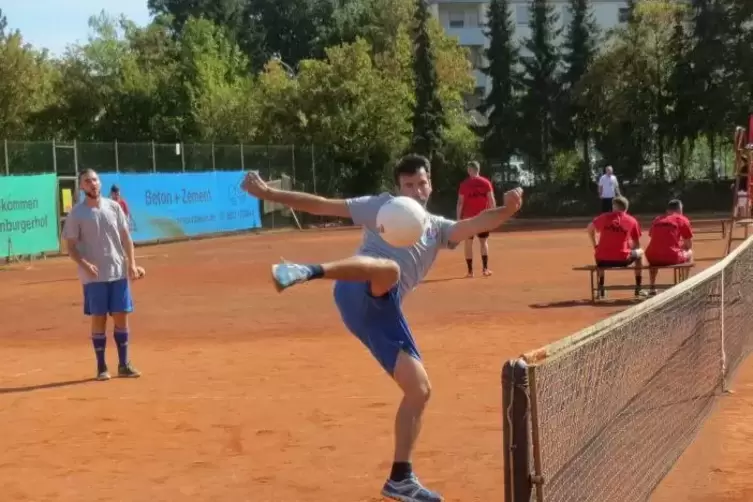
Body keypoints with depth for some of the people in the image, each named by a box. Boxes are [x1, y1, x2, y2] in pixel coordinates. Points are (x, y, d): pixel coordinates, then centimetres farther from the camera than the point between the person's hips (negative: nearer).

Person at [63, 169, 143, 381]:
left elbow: (126, 237, 8)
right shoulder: (76, 214, -4)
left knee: (122, 317, 5)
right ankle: (101, 367, 12)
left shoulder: (114, 207, 5)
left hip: (119, 272, 3)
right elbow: (71, 247, -4)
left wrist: (132, 263, -2)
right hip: (94, 276, -3)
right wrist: (84, 264, -21)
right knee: (99, 319, 2)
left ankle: (124, 364, 15)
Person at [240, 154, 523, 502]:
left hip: (382, 312, 5)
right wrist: (268, 193, 6)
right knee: (388, 268, -40)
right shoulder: (382, 207, 18)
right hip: (359, 292, -5)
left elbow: (475, 225, 8)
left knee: (420, 390, 3)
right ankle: (307, 271, -63)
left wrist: (507, 209, -14)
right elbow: (322, 205, 15)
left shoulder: (437, 229, 28)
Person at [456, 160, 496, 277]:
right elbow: (492, 200, -3)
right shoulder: (486, 183, 1)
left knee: (468, 243, 5)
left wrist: (459, 218, -2)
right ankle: (485, 268, 1)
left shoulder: (464, 184, -3)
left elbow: (460, 202, -5)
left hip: (468, 217, -1)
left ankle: (470, 270, 3)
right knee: (483, 242, 10)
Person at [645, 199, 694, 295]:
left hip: (653, 258, 3)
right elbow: (689, 245, 12)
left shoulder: (657, 219, 18)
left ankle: (652, 287, 34)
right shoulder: (682, 220, 8)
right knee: (689, 253, 28)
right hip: (672, 258, -3)